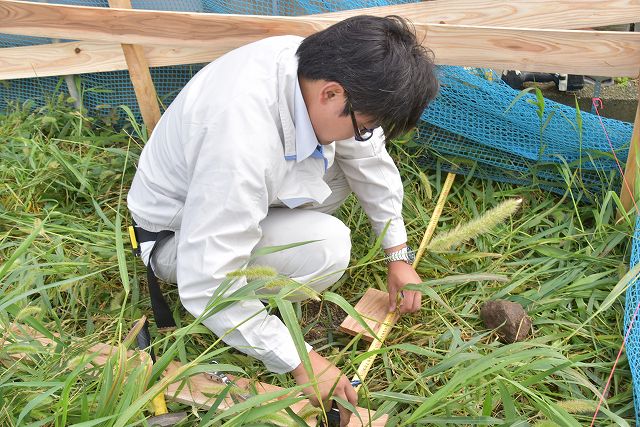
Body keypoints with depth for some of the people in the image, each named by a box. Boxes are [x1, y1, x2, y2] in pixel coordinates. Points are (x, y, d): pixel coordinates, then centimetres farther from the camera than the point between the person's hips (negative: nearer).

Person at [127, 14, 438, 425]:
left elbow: (370, 155, -3)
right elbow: (207, 284, -36)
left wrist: (399, 255, 1)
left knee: (354, 160, -4)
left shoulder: (317, 67, -19)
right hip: (180, 236, -7)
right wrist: (300, 361, -27)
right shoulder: (243, 144, -42)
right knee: (327, 248, -29)